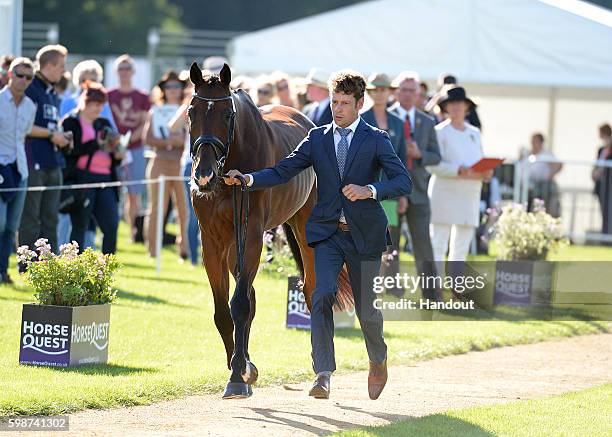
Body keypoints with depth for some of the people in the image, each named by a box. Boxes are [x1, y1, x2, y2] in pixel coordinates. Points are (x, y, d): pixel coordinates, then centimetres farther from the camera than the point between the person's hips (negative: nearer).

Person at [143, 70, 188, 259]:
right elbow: (148, 138, 2)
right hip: (160, 163, 0)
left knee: (184, 208, -5)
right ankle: (153, 251, 1)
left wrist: (182, 141, -13)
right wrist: (169, 142, -11)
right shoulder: (156, 112, 13)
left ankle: (185, 249, 0)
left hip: (182, 164, 0)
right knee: (157, 209, -2)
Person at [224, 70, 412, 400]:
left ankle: (378, 361, 37)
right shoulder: (317, 138, 8)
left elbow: (403, 182, -10)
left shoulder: (375, 140, -1)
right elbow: (282, 171, 3)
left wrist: (369, 190, -27)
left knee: (365, 307, 7)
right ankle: (323, 375, -19)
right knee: (323, 295, -19)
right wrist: (246, 179, -13)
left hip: (364, 234, -1)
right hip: (327, 232, 2)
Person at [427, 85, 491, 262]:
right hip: (445, 193, -6)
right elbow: (432, 164, -11)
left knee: (461, 247, 6)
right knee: (438, 244, -8)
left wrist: (486, 173, -3)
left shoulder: (474, 133, 17)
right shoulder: (440, 132, -2)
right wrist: (459, 171, -21)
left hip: (470, 195, 6)